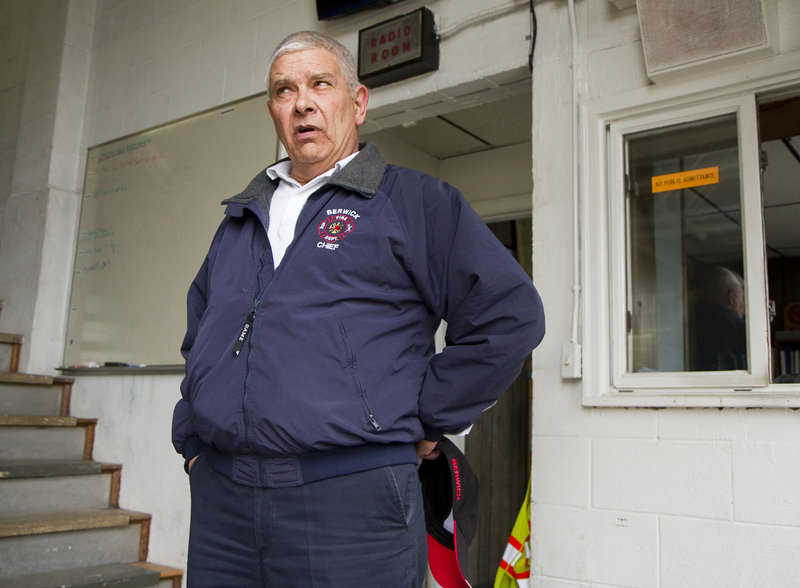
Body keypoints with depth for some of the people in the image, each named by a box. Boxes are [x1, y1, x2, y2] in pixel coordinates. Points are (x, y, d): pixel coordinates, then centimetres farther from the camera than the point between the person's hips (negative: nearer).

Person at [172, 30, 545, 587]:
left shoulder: (418, 202, 1)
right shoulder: (241, 216, 18)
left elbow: (512, 317, -5)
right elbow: (199, 334, 30)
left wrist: (427, 419, -4)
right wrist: (192, 435, 19)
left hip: (350, 503, -5)